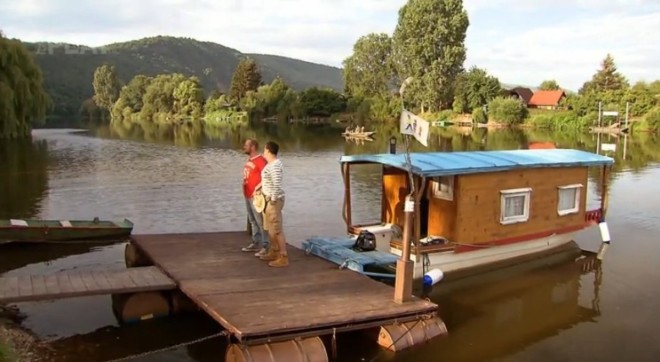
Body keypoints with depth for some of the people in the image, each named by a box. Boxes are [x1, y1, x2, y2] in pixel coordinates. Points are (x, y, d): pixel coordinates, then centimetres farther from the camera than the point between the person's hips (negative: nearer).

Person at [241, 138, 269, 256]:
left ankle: (265, 246, -4)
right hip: (248, 196, 10)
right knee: (252, 221, 16)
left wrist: (257, 188, -21)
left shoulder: (260, 160, -14)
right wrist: (244, 188, 14)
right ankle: (256, 243, 25)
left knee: (260, 221, -7)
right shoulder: (249, 160, 15)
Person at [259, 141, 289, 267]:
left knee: (277, 229, -8)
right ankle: (274, 252, 33)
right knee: (270, 227, 20)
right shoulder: (272, 163, 12)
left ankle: (283, 257, -4)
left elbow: (277, 185, -26)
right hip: (268, 199, 11)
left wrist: (273, 200, -22)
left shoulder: (275, 166, -20)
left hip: (274, 200, -11)